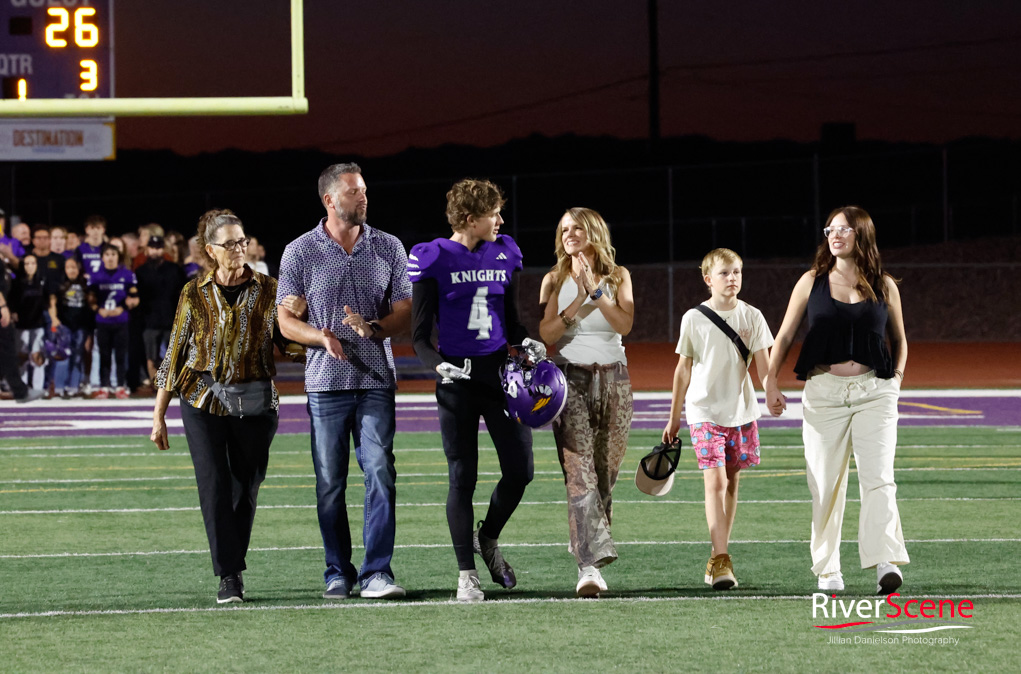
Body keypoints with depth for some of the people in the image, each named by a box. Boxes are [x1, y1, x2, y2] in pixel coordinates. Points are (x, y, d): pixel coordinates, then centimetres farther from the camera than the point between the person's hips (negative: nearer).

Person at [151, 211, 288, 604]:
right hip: (203, 404, -1)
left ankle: (235, 565, 22)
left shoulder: (268, 291, 4)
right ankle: (228, 577, -11)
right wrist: (159, 415, 7)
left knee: (245, 489, 5)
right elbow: (175, 354, 7)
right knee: (215, 487, -10)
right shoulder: (195, 294, 3)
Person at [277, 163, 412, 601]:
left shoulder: (388, 248, 9)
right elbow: (286, 320, 3)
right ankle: (338, 572, 14)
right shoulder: (300, 252, 4)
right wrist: (322, 337, -16)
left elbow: (406, 310, 8)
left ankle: (377, 573, -12)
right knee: (330, 483, 3)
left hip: (377, 380, 1)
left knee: (380, 474, -11)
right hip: (326, 382, 0)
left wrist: (373, 327, -13)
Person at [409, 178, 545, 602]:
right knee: (462, 477, 0)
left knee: (520, 470, 0)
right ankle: (466, 574, 8)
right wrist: (439, 365, -22)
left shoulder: (504, 255, 8)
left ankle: (488, 539, 27)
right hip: (458, 377, -4)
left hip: (500, 373, 4)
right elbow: (420, 336, -3)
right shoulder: (434, 260, -6)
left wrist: (525, 343, -3)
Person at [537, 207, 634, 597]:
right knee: (579, 472, -15)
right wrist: (579, 300, -13)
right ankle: (589, 565, -24)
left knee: (606, 470, 6)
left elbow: (625, 324, -8)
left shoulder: (617, 277, 7)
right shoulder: (555, 280, 6)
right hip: (570, 379, -2)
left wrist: (596, 291, -15)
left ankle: (587, 541, 30)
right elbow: (547, 334, -5)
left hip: (613, 378, 2)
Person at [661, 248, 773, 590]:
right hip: (705, 411, -3)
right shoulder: (694, 319, 0)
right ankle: (721, 560, -21)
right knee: (714, 479, -15)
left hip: (742, 411, 3)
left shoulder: (752, 317, 3)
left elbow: (763, 364, 1)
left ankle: (717, 558, 20)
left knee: (731, 482, 9)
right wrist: (674, 417, 9)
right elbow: (683, 369, 7)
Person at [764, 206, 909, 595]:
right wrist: (771, 382, 0)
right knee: (826, 483, 2)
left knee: (878, 477, -14)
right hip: (823, 391, 1)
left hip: (874, 391, -1)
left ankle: (886, 563, -22)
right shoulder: (812, 282, 7)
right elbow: (785, 336, 10)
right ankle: (827, 570, 11)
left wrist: (897, 377, 5)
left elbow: (899, 338, 20)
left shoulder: (884, 286, 8)